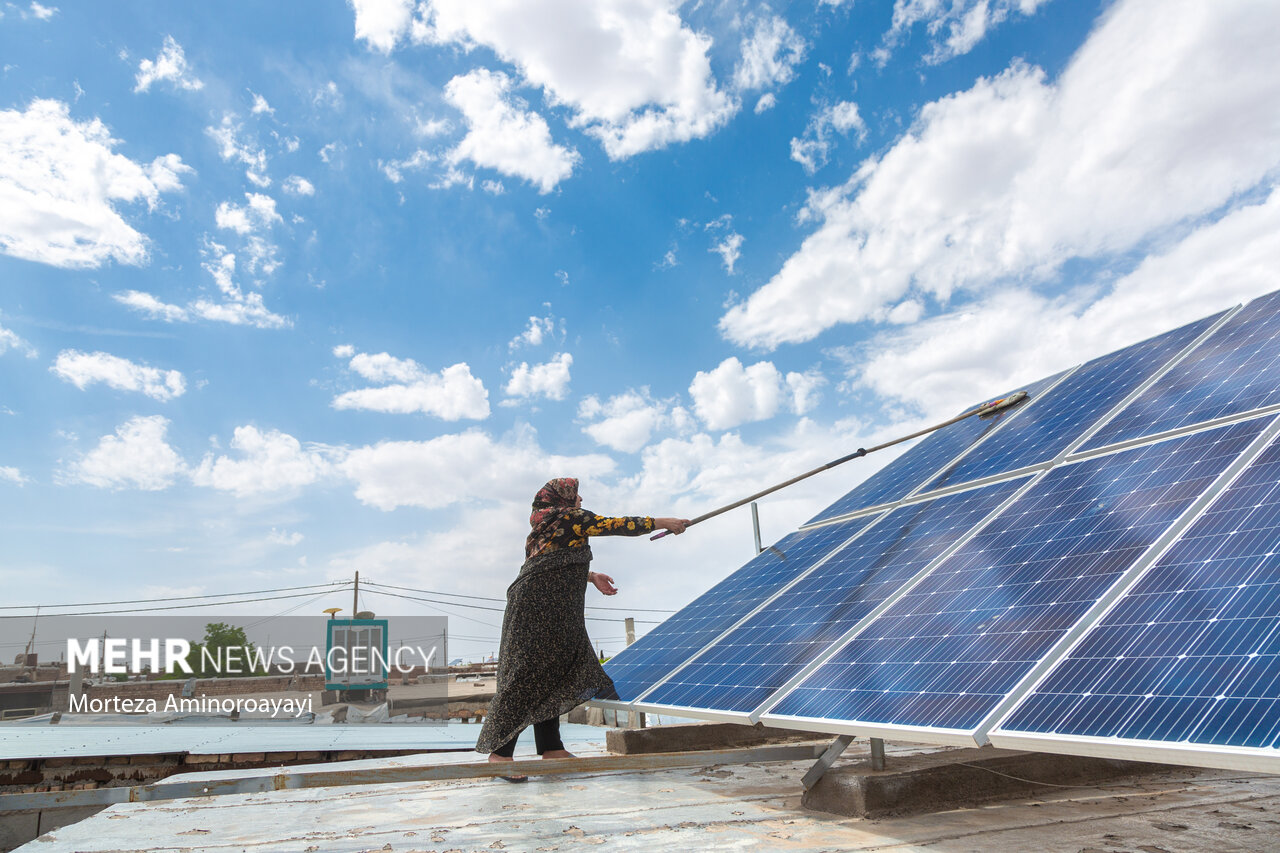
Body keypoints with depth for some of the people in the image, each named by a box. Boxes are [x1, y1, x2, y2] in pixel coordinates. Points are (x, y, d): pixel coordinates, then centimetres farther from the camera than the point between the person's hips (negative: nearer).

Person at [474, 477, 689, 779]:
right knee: (527, 677, -9)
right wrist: (663, 523, 3)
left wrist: (591, 576, 28)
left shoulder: (548, 524, 21)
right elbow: (617, 525, -5)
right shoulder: (570, 517, -5)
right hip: (538, 609, -10)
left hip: (551, 613, 10)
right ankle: (499, 752, -7)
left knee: (551, 675, 11)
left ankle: (550, 748, 17)